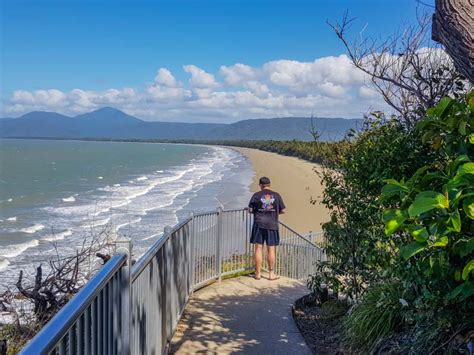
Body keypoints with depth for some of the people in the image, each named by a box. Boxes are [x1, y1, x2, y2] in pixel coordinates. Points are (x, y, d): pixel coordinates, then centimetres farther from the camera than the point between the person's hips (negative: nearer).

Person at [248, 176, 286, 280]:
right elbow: (283, 210, 4)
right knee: (271, 250, 7)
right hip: (272, 225, 1)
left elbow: (250, 210, 0)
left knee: (258, 249, 6)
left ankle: (258, 273, 9)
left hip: (259, 224, -1)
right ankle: (271, 274, 12)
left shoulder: (256, 195, -2)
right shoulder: (276, 195, 2)